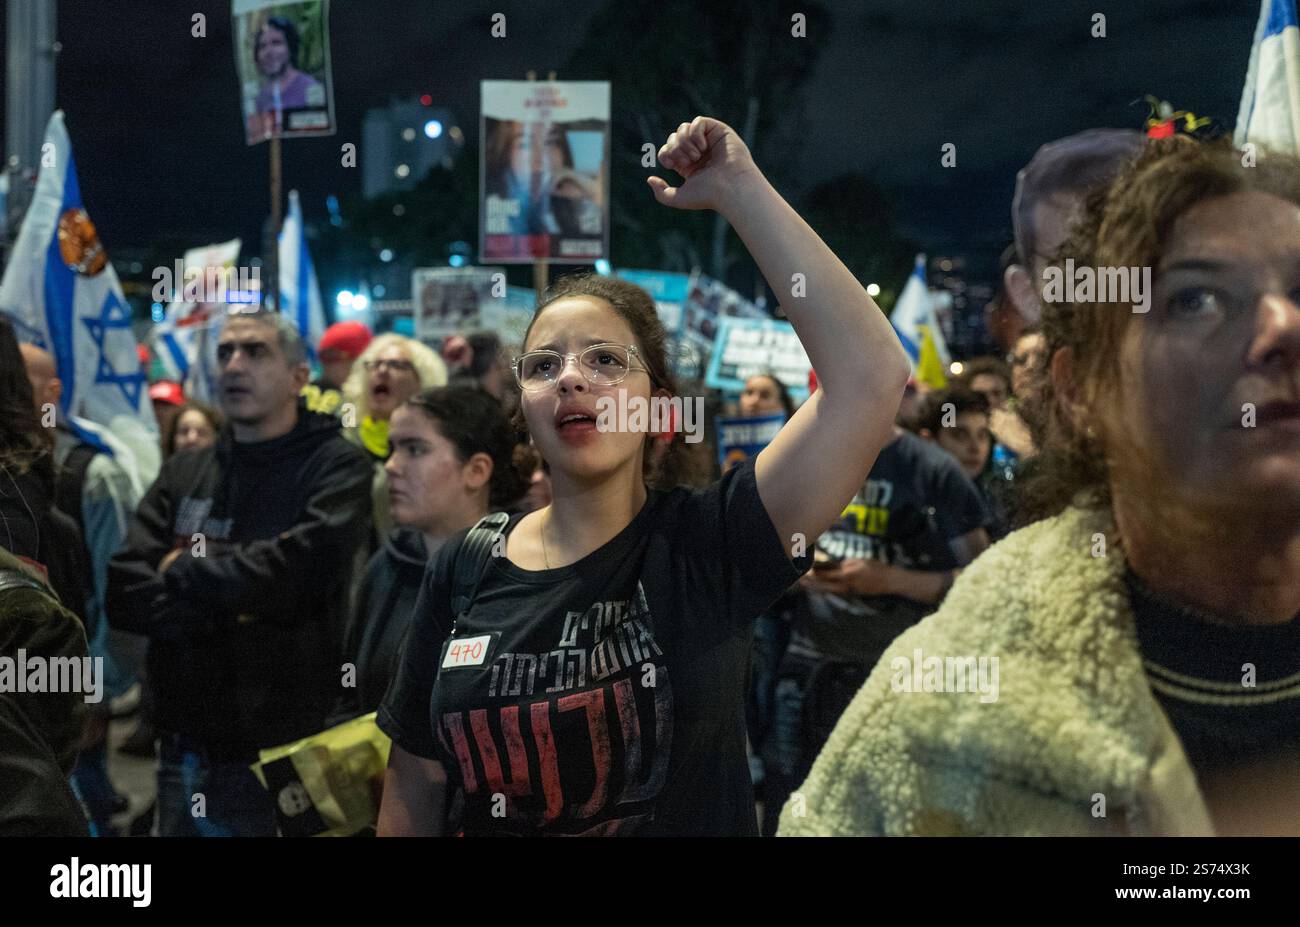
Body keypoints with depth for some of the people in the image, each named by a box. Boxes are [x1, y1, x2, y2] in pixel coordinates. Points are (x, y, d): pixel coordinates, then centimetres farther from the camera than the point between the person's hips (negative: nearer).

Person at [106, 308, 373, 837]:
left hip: (289, 751, -4)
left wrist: (185, 571, -8)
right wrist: (220, 612, -14)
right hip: (186, 748, 5)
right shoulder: (182, 473, 9)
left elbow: (297, 572, -21)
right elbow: (124, 593, 0)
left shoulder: (336, 469, -6)